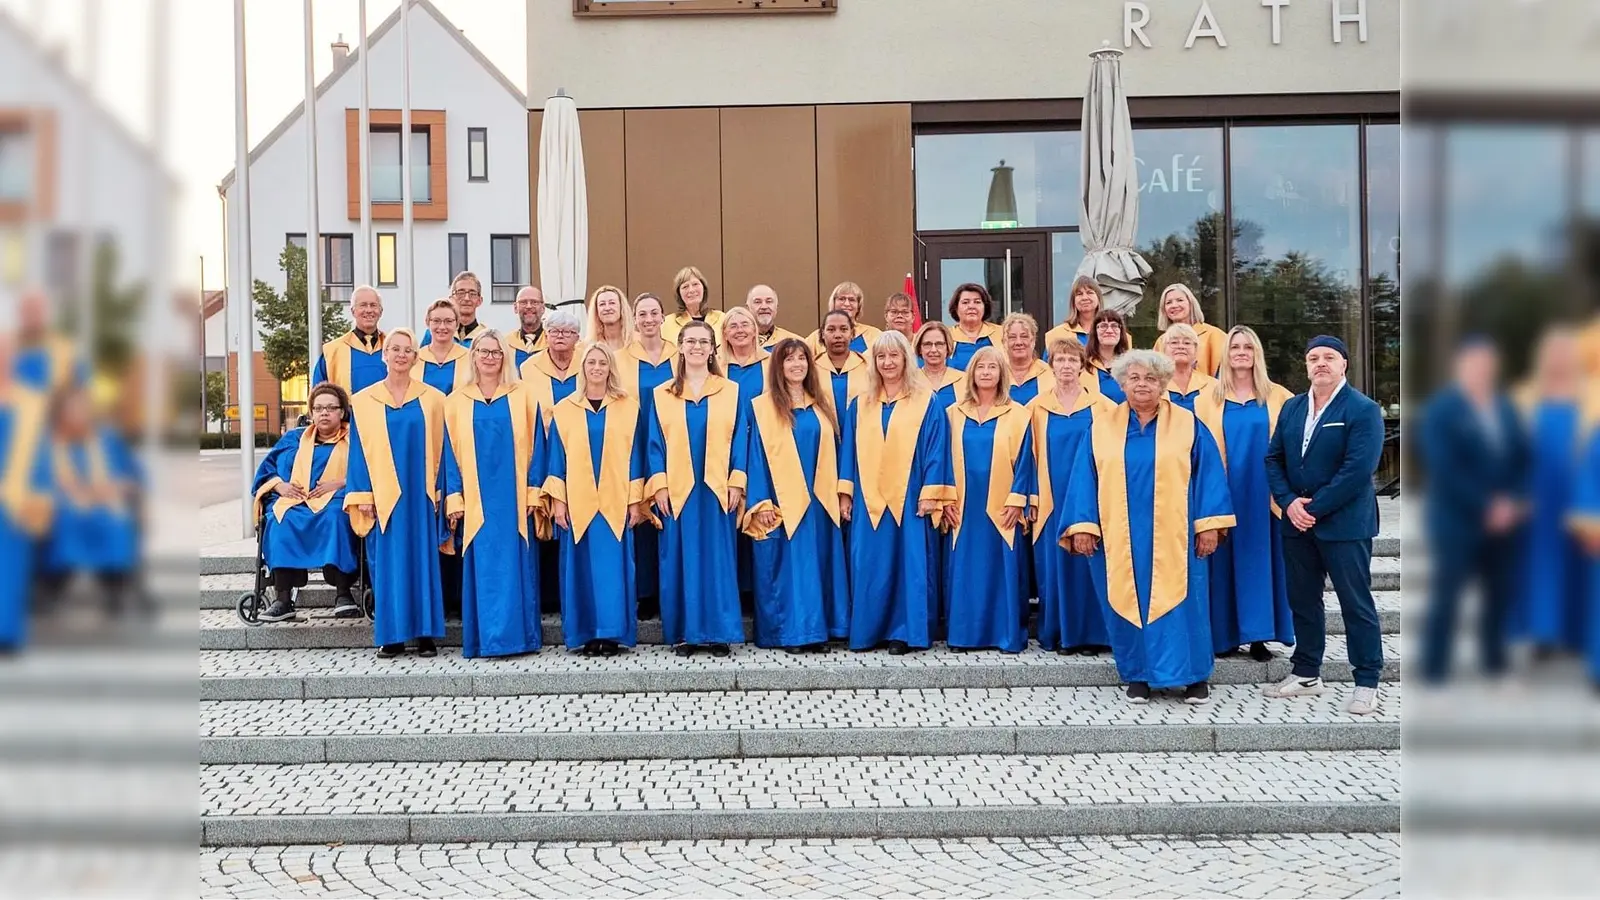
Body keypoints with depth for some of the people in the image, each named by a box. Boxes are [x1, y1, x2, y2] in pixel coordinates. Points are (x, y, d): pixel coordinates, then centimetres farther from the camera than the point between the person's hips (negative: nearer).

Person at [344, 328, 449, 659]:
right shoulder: (364, 401, 6)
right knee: (386, 562, 1)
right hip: (382, 494, 0)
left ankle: (425, 634, 6)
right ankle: (391, 635, 7)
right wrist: (362, 495, -3)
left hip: (421, 494, 0)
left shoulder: (432, 400, 5)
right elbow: (359, 451, 5)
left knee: (423, 559, 1)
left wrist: (440, 492, -1)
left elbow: (440, 449, 5)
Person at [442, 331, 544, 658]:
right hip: (476, 501, 1)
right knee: (482, 569, 1)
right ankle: (485, 639, 6)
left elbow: (534, 446, 3)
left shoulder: (522, 397, 5)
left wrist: (533, 492, -5)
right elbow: (451, 453, 6)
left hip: (514, 498, -1)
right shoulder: (457, 401, 8)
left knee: (515, 566, 0)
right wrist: (454, 499, -2)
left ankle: (519, 636, 5)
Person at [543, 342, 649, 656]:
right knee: (582, 568, 2)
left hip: (616, 503, 0)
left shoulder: (628, 407, 5)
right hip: (577, 502, 1)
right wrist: (557, 500, -2)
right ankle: (586, 635, 8)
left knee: (614, 566, -1)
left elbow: (634, 455, 4)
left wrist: (636, 500, -1)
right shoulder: (564, 409, 6)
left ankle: (613, 634, 6)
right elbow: (557, 457, 6)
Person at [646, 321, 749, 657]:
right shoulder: (663, 395, 7)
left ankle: (718, 633, 7)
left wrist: (736, 483, -6)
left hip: (717, 490, 0)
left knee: (718, 560, 2)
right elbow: (656, 443, 4)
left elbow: (738, 441, 3)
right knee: (680, 561, 2)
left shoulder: (731, 392, 7)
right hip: (677, 491, 0)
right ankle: (684, 633, 8)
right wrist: (659, 486, -6)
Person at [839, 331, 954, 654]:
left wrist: (930, 494, -10)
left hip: (909, 500, -3)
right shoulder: (860, 404, 12)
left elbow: (936, 450, -2)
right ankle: (870, 631, 10)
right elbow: (849, 450, 11)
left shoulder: (926, 403, 2)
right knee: (869, 567, 3)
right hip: (868, 501, 3)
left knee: (909, 564, -2)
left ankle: (903, 632, 4)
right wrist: (844, 493, 3)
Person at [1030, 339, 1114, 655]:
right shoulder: (1038, 407, 6)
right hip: (1052, 501, 1)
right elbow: (1031, 455, 7)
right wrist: (1032, 498, 1)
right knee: (1055, 566, 2)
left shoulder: (1102, 406, 3)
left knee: (1089, 565, 0)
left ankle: (1091, 635, 8)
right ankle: (1059, 634, 11)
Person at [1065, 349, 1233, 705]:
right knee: (1126, 604, 5)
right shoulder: (1102, 428, 7)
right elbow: (1085, 478, 5)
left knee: (1180, 604, 0)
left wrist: (1209, 524, -8)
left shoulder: (1188, 424, 3)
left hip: (1173, 538, -1)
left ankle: (1195, 676, 13)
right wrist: (1082, 526, -4)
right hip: (1118, 538, 2)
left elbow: (1209, 475, 0)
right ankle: (1138, 675, 18)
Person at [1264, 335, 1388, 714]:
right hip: (1296, 523, 6)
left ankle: (1367, 683, 7)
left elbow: (1358, 470, -17)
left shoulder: (1363, 410, -8)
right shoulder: (1291, 408, 11)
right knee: (1303, 600, 13)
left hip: (1343, 523, -6)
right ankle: (1306, 675, 24)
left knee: (1356, 604, 0)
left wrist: (1314, 508, -17)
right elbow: (1274, 458, 8)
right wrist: (1289, 502, -8)